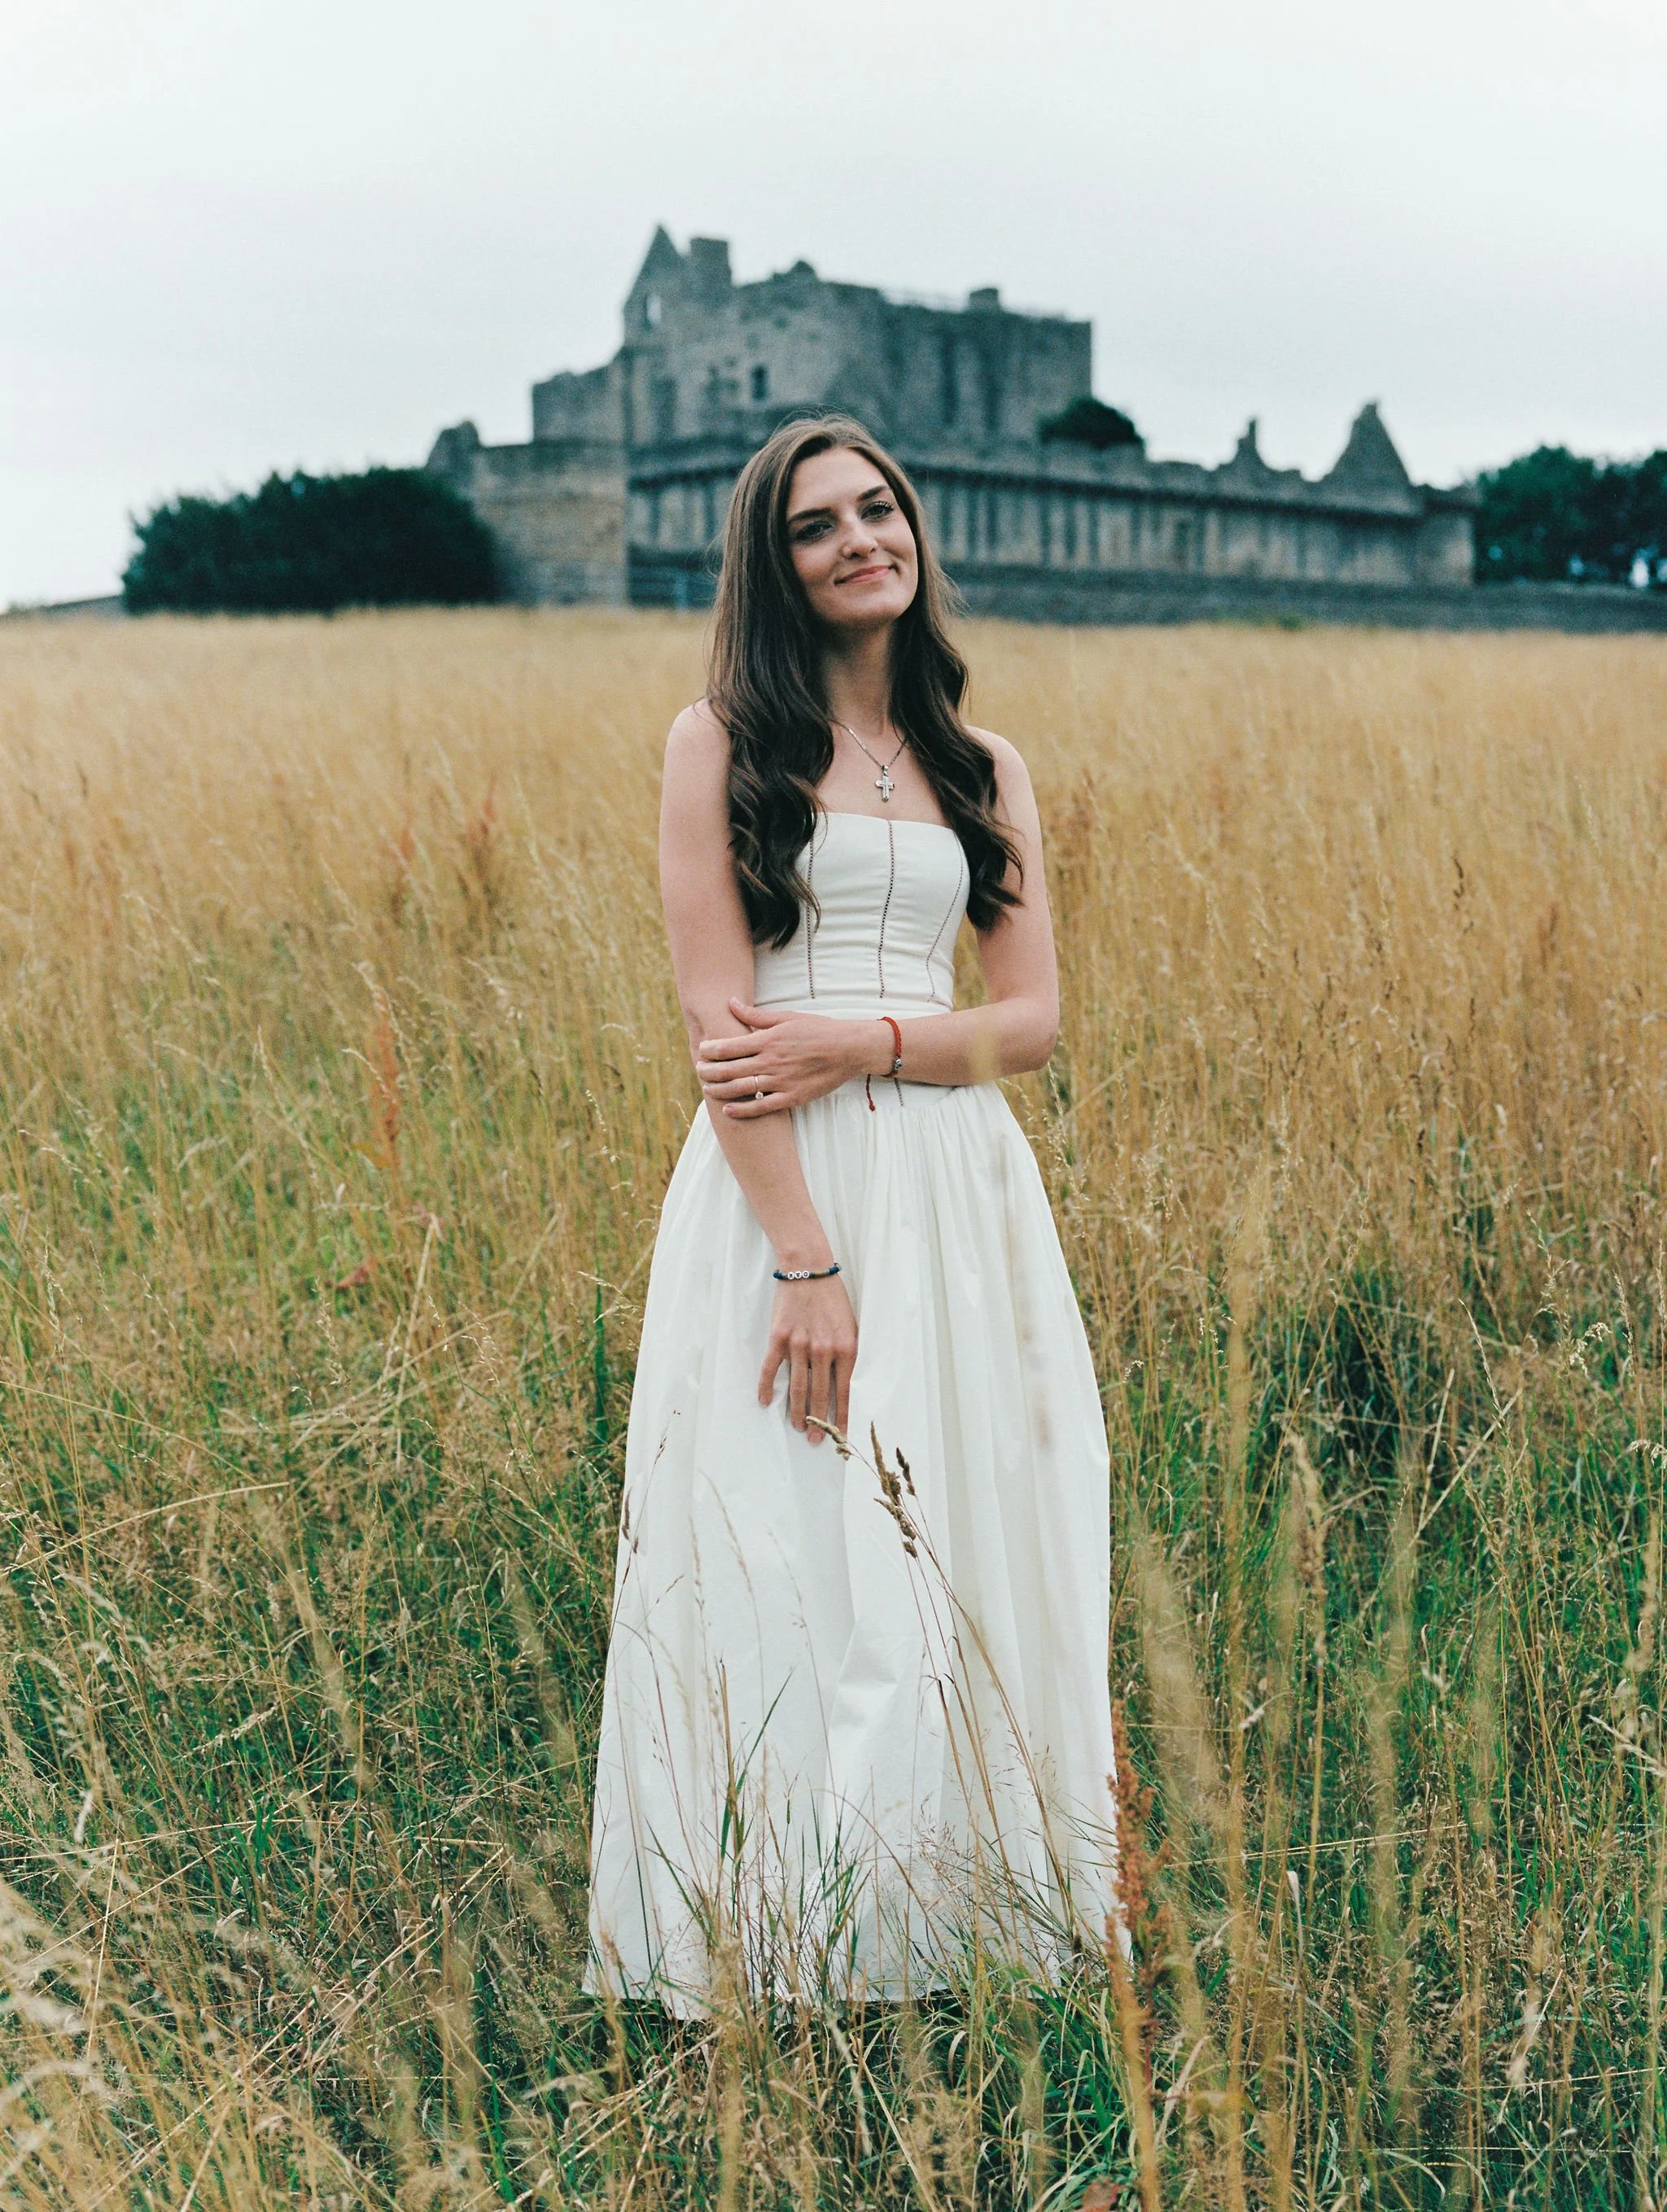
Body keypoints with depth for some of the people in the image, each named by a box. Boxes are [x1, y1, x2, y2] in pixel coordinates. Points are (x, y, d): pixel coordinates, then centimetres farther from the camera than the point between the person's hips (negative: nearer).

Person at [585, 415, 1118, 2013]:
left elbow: (1034, 1019, 7)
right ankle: (780, 1961, 14)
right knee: (785, 1567, -1)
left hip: (957, 1197, 4)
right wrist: (808, 1260, -15)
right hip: (777, 1187, -3)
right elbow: (716, 1015, -7)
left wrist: (861, 1042, -12)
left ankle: (965, 1931, 20)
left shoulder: (983, 773, 13)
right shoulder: (722, 741, 1)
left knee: (960, 1565, 6)